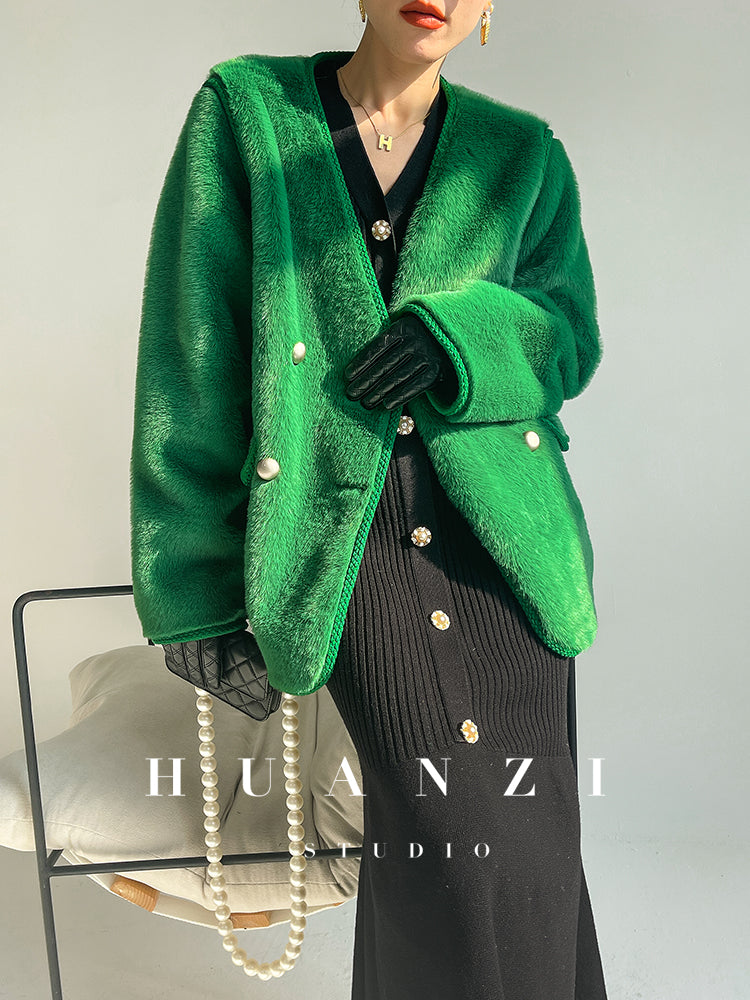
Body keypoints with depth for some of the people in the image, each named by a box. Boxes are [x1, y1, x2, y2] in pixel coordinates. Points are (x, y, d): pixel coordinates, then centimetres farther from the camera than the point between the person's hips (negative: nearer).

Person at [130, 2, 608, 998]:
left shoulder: (524, 154, 11)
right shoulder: (244, 109, 4)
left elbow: (568, 339, 12)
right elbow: (189, 361, 0)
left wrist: (461, 335, -12)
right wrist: (195, 591, -3)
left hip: (495, 517, 3)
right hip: (337, 531, -2)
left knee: (526, 834, -3)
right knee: (446, 832, -15)